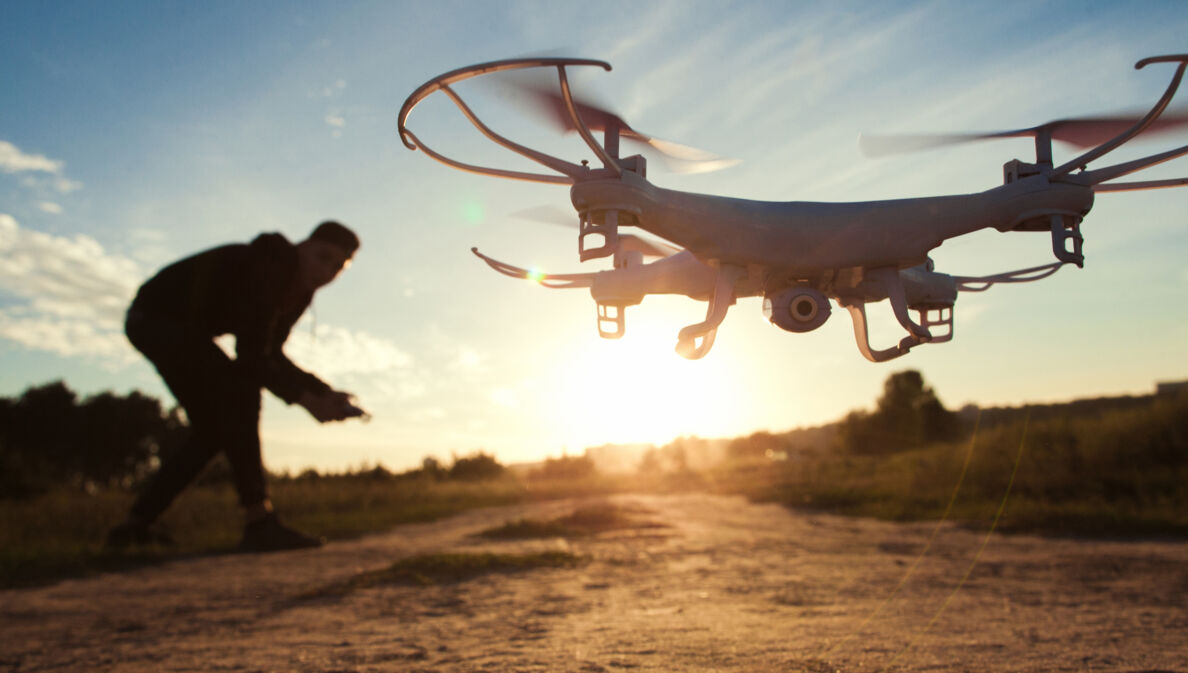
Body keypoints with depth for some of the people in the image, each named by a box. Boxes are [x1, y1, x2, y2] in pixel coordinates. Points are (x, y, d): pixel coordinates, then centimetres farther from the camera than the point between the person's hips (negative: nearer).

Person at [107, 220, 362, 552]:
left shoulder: (300, 290, 0)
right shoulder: (269, 269, -29)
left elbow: (268, 355, 6)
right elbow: (250, 357, -32)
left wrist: (324, 392, -4)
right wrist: (305, 399, -31)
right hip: (155, 316, -10)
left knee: (212, 430, 10)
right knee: (240, 391, -25)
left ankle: (135, 524, 18)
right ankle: (258, 521, -28)